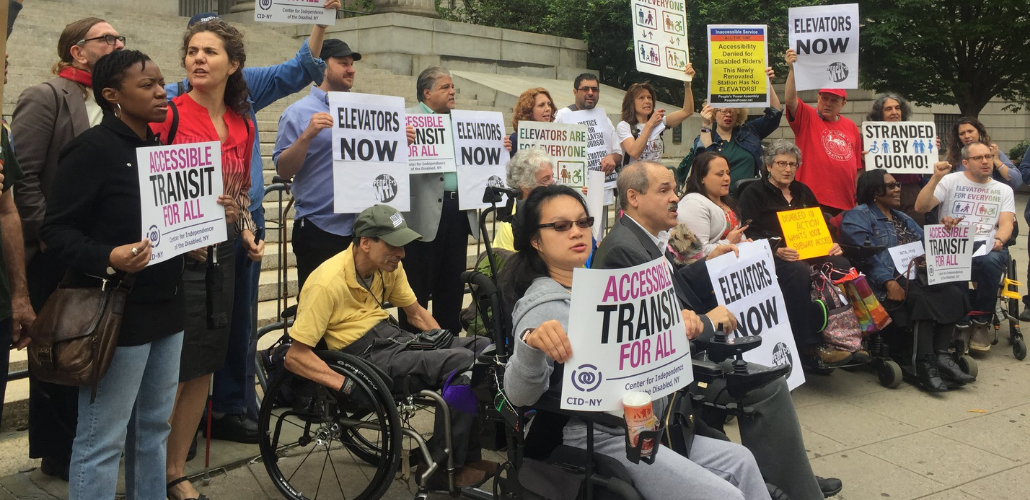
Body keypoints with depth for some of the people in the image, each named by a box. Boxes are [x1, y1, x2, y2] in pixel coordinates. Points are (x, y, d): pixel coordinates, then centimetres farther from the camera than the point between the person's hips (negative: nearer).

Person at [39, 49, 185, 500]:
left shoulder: (159, 150, 12)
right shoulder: (92, 149, -11)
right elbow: (56, 230, -14)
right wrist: (107, 258, -29)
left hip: (166, 306, 8)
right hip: (117, 311, -8)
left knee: (154, 427, 16)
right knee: (103, 439, -1)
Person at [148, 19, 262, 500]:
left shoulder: (243, 125, 9)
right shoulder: (167, 113, -8)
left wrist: (248, 232, 6)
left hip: (222, 255, 6)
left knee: (203, 369, 12)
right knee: (172, 372, -2)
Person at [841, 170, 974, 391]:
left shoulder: (902, 218, 28)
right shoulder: (858, 216, 1)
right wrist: (889, 282, -26)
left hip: (914, 277, 8)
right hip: (883, 283, -8)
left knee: (953, 293, -19)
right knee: (921, 299, -33)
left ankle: (941, 355, -21)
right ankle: (925, 365, -29)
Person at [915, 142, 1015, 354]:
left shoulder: (1004, 190, 17)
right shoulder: (951, 180, 9)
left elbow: (1006, 224, 5)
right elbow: (921, 207, -3)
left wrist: (998, 240, -17)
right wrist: (936, 178, -13)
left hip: (988, 246, 2)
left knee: (989, 261, -36)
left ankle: (981, 322, -16)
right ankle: (962, 323, -17)